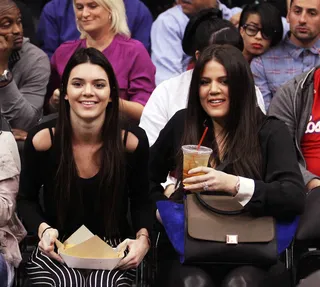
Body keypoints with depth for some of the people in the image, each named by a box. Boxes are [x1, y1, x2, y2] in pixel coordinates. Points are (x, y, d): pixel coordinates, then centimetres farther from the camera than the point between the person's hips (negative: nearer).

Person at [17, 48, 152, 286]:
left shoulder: (133, 141, -8)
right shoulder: (42, 140, -10)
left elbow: (141, 201, 7)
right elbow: (27, 198, 5)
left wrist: (143, 238, -13)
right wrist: (43, 230, -15)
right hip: (57, 250, -1)